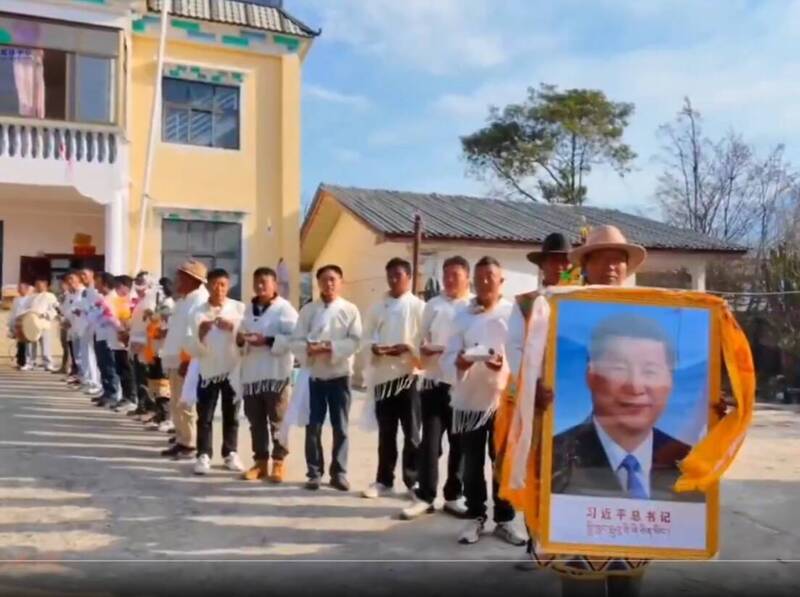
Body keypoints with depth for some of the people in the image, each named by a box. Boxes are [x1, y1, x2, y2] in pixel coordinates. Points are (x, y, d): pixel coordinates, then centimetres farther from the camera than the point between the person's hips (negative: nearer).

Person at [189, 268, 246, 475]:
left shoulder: (239, 308, -2)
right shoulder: (199, 312, -1)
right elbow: (195, 351, -3)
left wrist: (232, 327, -22)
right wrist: (200, 334, -22)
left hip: (232, 370, 0)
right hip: (208, 370, 0)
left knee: (231, 415, 10)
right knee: (205, 416, 2)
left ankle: (230, 454, 21)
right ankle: (204, 455, 11)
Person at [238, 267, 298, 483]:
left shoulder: (285, 308, -5)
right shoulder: (249, 309, 17)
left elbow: (293, 338, -15)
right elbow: (243, 336, 20)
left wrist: (267, 341, -20)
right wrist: (240, 339, -3)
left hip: (275, 372, -6)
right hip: (251, 372, 6)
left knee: (277, 420, 1)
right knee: (256, 420, 11)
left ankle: (278, 462, 10)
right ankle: (260, 461, 21)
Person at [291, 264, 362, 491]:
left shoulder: (350, 309, 1)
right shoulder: (308, 310, 6)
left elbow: (355, 341, -7)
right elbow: (296, 341, 0)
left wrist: (332, 347, -20)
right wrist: (309, 349, -20)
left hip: (339, 374, -1)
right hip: (314, 374, 1)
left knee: (340, 427, 5)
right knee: (313, 426, 4)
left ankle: (339, 473, 15)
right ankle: (314, 472, 15)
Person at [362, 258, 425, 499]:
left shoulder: (418, 307, -2)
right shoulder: (378, 308, 10)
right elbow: (367, 337, 9)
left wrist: (408, 348, -22)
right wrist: (374, 347, -11)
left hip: (409, 375, -3)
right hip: (383, 375, 4)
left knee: (411, 432, 5)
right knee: (386, 432, 12)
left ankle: (413, 481, 16)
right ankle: (384, 480, 22)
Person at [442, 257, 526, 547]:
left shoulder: (514, 313, 2)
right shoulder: (463, 316, 9)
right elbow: (449, 356, 2)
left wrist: (505, 365, -24)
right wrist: (458, 363, -21)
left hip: (503, 399, -1)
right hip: (469, 399, 2)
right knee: (472, 464, 8)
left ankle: (504, 520, 20)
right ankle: (476, 518, 21)